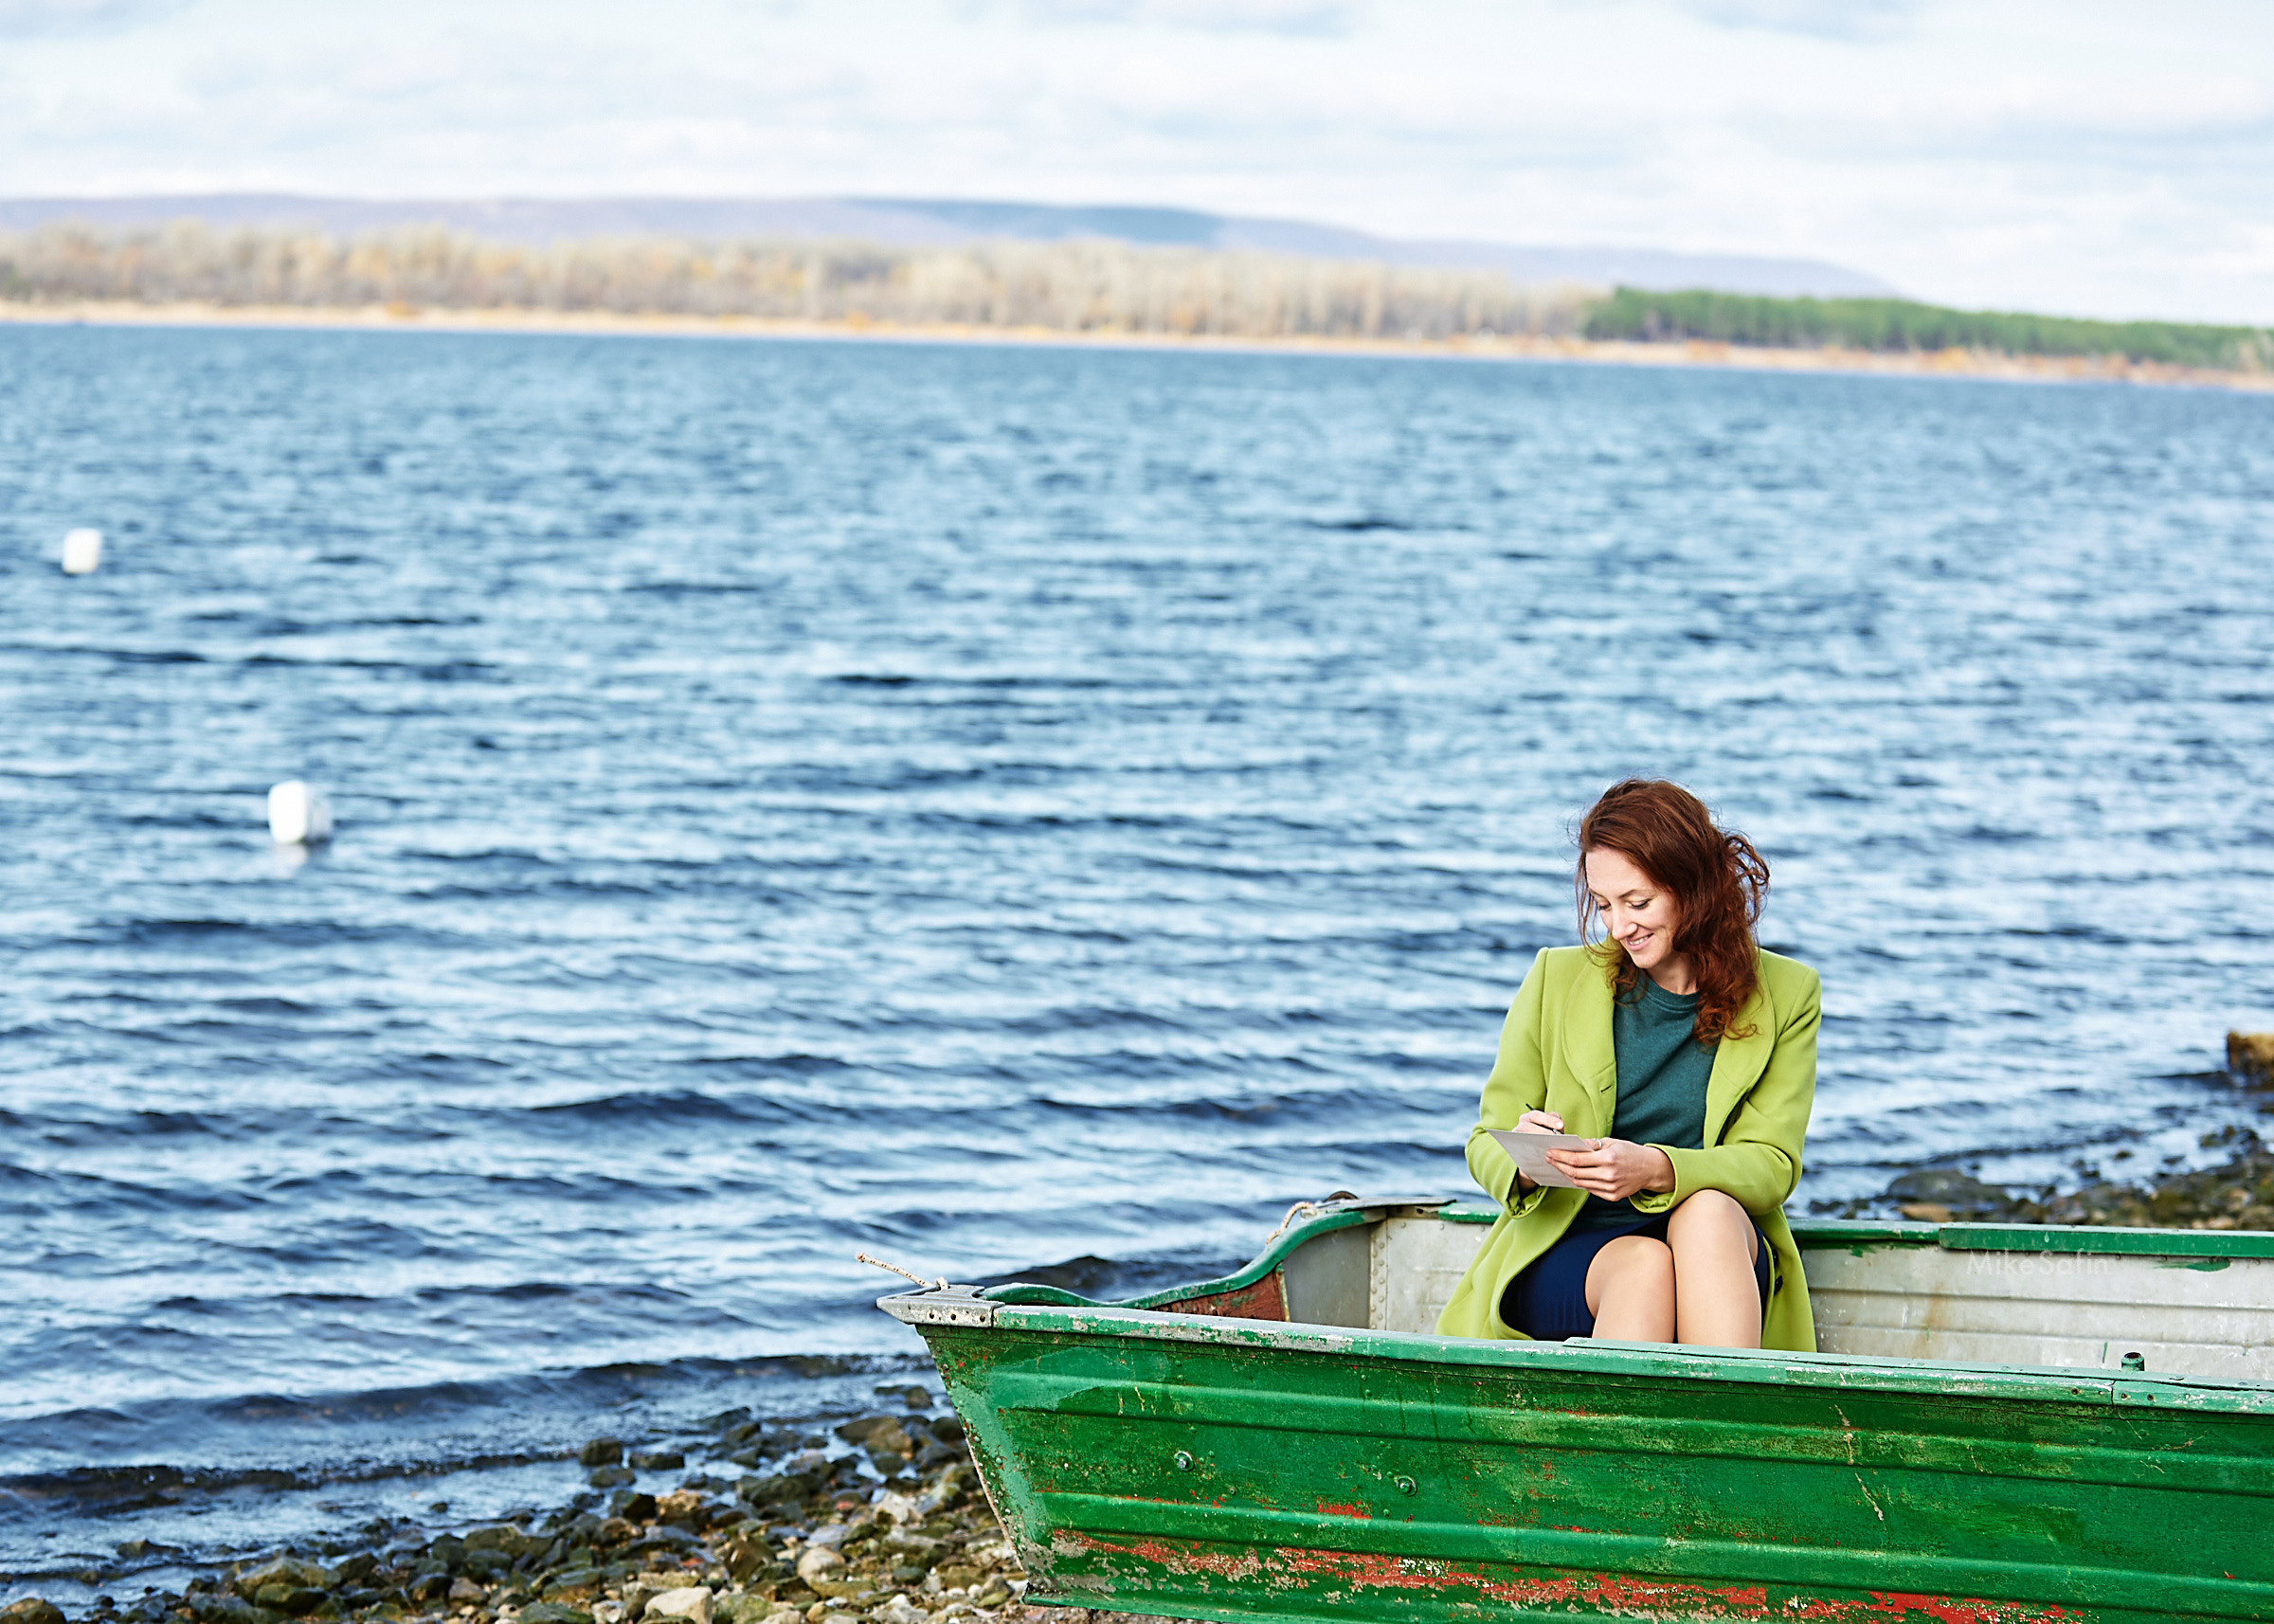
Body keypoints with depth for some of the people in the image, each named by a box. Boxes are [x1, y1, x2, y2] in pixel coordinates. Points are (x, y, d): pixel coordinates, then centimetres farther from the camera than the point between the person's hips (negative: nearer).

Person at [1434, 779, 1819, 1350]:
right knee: (1644, 1264, -34)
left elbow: (1772, 1165, -3)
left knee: (1708, 1210, -34)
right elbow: (1486, 1144, 9)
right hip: (1564, 1252, 0)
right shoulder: (1559, 980, 7)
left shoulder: (1786, 995, 6)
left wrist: (1656, 1169, -23)